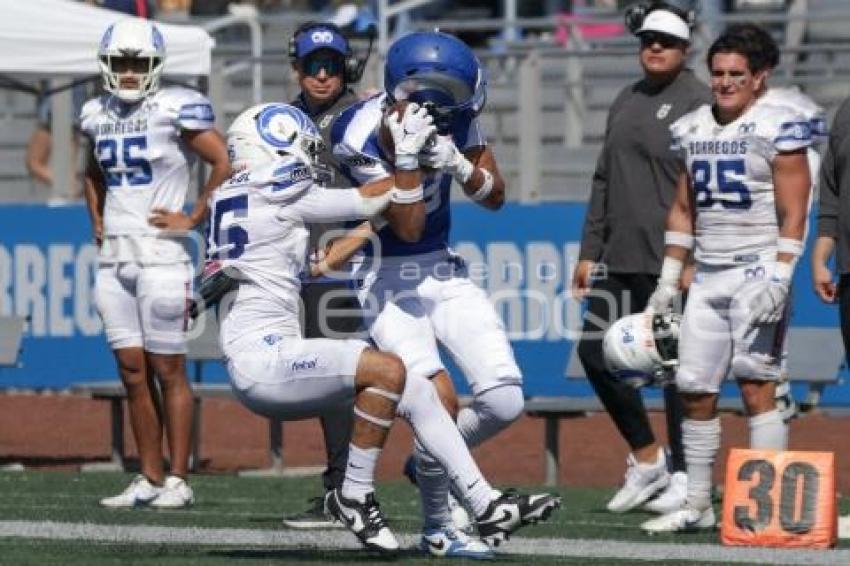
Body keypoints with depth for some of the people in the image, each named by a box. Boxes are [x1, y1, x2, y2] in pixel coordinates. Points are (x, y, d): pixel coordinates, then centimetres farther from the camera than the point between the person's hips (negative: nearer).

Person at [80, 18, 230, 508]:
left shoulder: (177, 109, -8)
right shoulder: (98, 115, 12)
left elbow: (227, 165, -9)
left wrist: (194, 219, -8)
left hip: (160, 256, -6)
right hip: (114, 257, 6)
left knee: (168, 370, -3)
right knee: (133, 371, 7)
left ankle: (178, 481, 1)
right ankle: (150, 479, 12)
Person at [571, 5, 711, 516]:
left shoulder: (699, 102, -5)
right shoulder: (626, 103, 17)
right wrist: (589, 252, 16)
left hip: (672, 262, -8)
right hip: (620, 259, 8)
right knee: (596, 350, 5)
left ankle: (684, 477, 5)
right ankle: (647, 458, 19)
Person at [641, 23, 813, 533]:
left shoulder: (778, 128, -6)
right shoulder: (694, 129, 14)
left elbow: (793, 214, -10)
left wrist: (778, 280, -19)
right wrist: (669, 280, 17)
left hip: (758, 273, -7)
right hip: (708, 277, 7)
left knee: (757, 388, -11)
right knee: (695, 390, 6)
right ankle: (698, 505, 15)